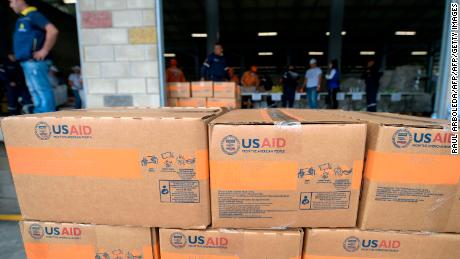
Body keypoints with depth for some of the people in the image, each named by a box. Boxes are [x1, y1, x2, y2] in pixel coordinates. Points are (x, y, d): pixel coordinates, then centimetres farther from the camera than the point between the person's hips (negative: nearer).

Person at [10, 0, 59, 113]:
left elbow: (53, 31, -22)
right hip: (27, 62, 10)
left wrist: (44, 51, -20)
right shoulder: (22, 19, 22)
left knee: (43, 93, -10)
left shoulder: (33, 15, -8)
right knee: (36, 93, 11)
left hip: (34, 62, -10)